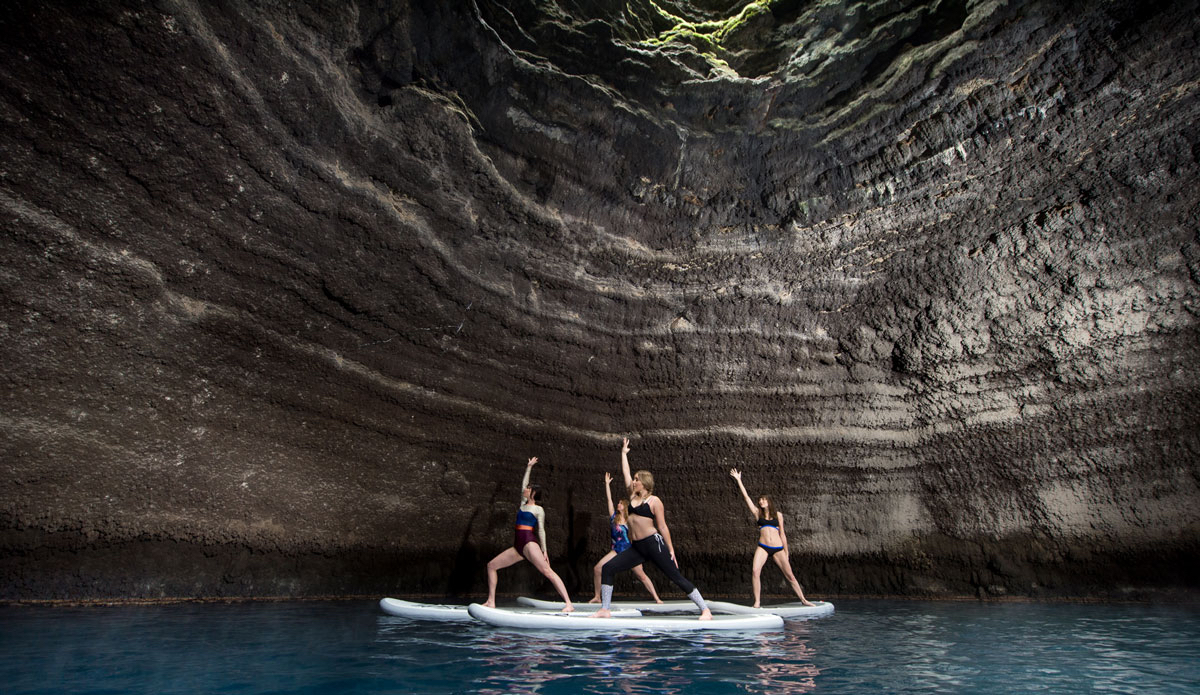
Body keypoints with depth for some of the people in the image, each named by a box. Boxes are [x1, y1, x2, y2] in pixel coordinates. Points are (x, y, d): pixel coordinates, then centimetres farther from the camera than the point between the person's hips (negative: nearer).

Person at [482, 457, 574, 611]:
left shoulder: (538, 509, 0)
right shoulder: (523, 504, 18)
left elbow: (541, 530, -4)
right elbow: (523, 483, 26)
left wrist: (544, 550, -8)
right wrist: (528, 467, 33)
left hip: (529, 543, -8)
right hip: (518, 545, 8)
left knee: (547, 571, -19)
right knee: (492, 565, 7)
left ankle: (568, 604, -23)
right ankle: (491, 602, 11)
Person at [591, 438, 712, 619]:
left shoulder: (654, 501, -3)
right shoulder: (633, 496, 15)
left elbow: (662, 527, -5)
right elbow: (625, 472, 21)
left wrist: (671, 550, -6)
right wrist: (624, 453, 30)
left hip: (654, 544, -7)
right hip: (636, 547, 7)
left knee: (676, 577, -6)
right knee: (607, 568, -3)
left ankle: (705, 610, 2)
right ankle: (604, 610, 3)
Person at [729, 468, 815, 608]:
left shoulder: (778, 515, 11)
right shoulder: (757, 513, 11)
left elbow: (782, 534, 13)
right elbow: (746, 496, 8)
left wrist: (786, 553, 12)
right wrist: (738, 480, 7)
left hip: (778, 548, 1)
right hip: (762, 547, 0)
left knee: (790, 575, 5)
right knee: (756, 571, -20)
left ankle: (803, 600, 21)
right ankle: (757, 603, -16)